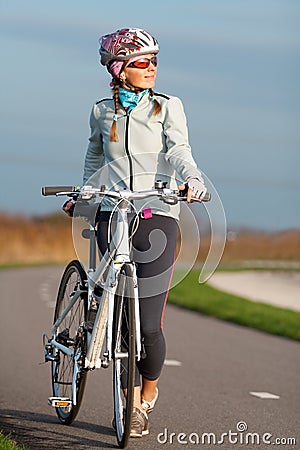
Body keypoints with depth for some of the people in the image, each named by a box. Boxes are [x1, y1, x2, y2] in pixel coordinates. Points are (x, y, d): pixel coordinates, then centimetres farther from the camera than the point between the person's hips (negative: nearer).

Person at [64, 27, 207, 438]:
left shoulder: (168, 107, 5)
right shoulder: (102, 112, 11)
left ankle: (148, 394, 18)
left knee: (148, 323, -8)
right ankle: (132, 401, 11)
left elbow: (178, 150, -10)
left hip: (157, 219, -2)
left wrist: (192, 177, -29)